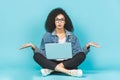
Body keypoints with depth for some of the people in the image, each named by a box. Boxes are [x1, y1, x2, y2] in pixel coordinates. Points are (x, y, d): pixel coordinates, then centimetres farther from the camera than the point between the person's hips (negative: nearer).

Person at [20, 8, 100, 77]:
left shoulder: (72, 36, 10)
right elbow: (43, 53, 6)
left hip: (68, 63, 1)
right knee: (36, 56, -27)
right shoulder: (47, 36, 9)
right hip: (52, 63, 0)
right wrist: (33, 47, -10)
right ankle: (68, 71, -40)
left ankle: (51, 69, -31)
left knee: (82, 55, -26)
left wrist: (87, 46, -12)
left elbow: (77, 53, 3)